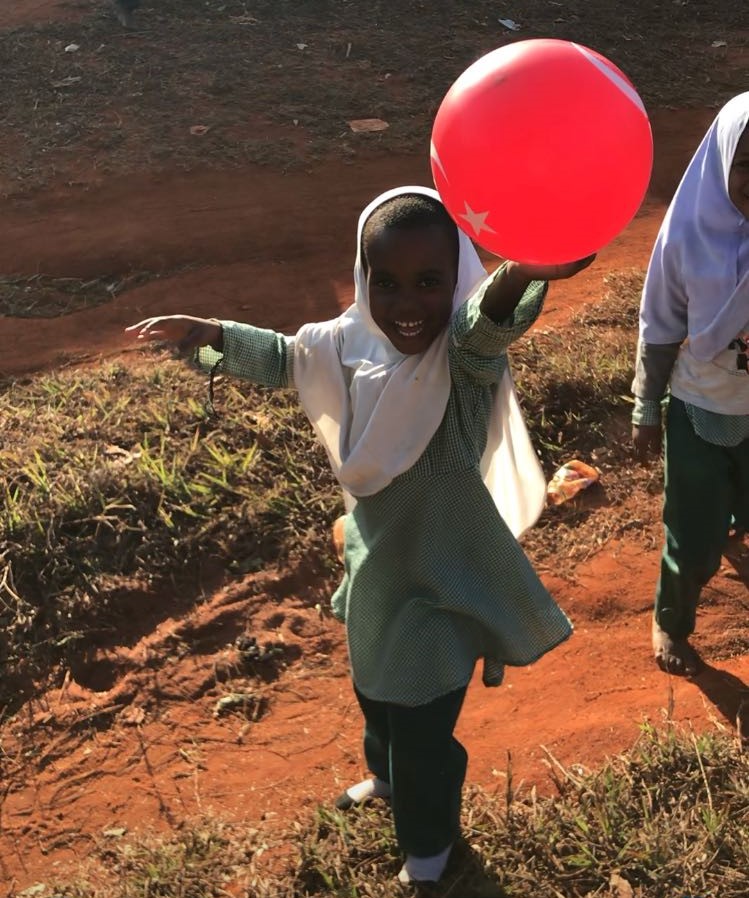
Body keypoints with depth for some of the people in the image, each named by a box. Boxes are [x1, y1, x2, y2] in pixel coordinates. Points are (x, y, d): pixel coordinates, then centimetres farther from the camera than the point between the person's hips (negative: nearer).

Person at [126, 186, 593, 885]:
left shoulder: (467, 355, -30)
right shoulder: (350, 342, -11)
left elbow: (487, 322, -55)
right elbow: (286, 357, 11)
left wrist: (520, 272, -77)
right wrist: (211, 334, -2)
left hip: (446, 583, -6)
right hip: (377, 567, 7)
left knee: (423, 727, 11)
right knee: (374, 690, 30)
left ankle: (429, 839, 45)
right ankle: (388, 777, 64)